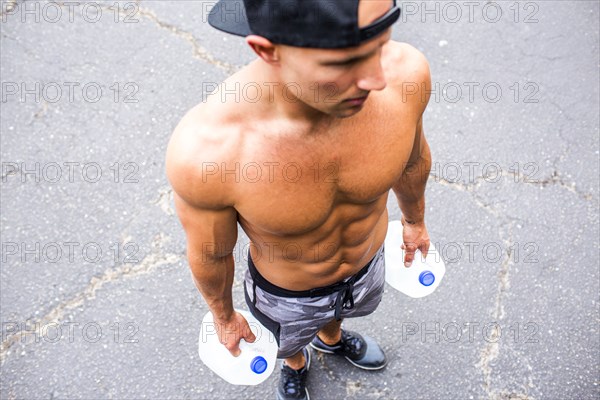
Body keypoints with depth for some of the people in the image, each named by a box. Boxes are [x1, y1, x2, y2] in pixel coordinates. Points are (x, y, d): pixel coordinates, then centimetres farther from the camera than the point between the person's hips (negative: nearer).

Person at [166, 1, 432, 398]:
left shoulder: (404, 70, -34)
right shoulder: (202, 146, -42)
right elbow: (210, 254, -19)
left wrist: (415, 219, 10)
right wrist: (224, 317, 0)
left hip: (368, 266, 3)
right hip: (286, 294, -2)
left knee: (336, 314, 38)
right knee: (290, 339, 34)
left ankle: (331, 338, 75)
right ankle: (296, 364, 71)